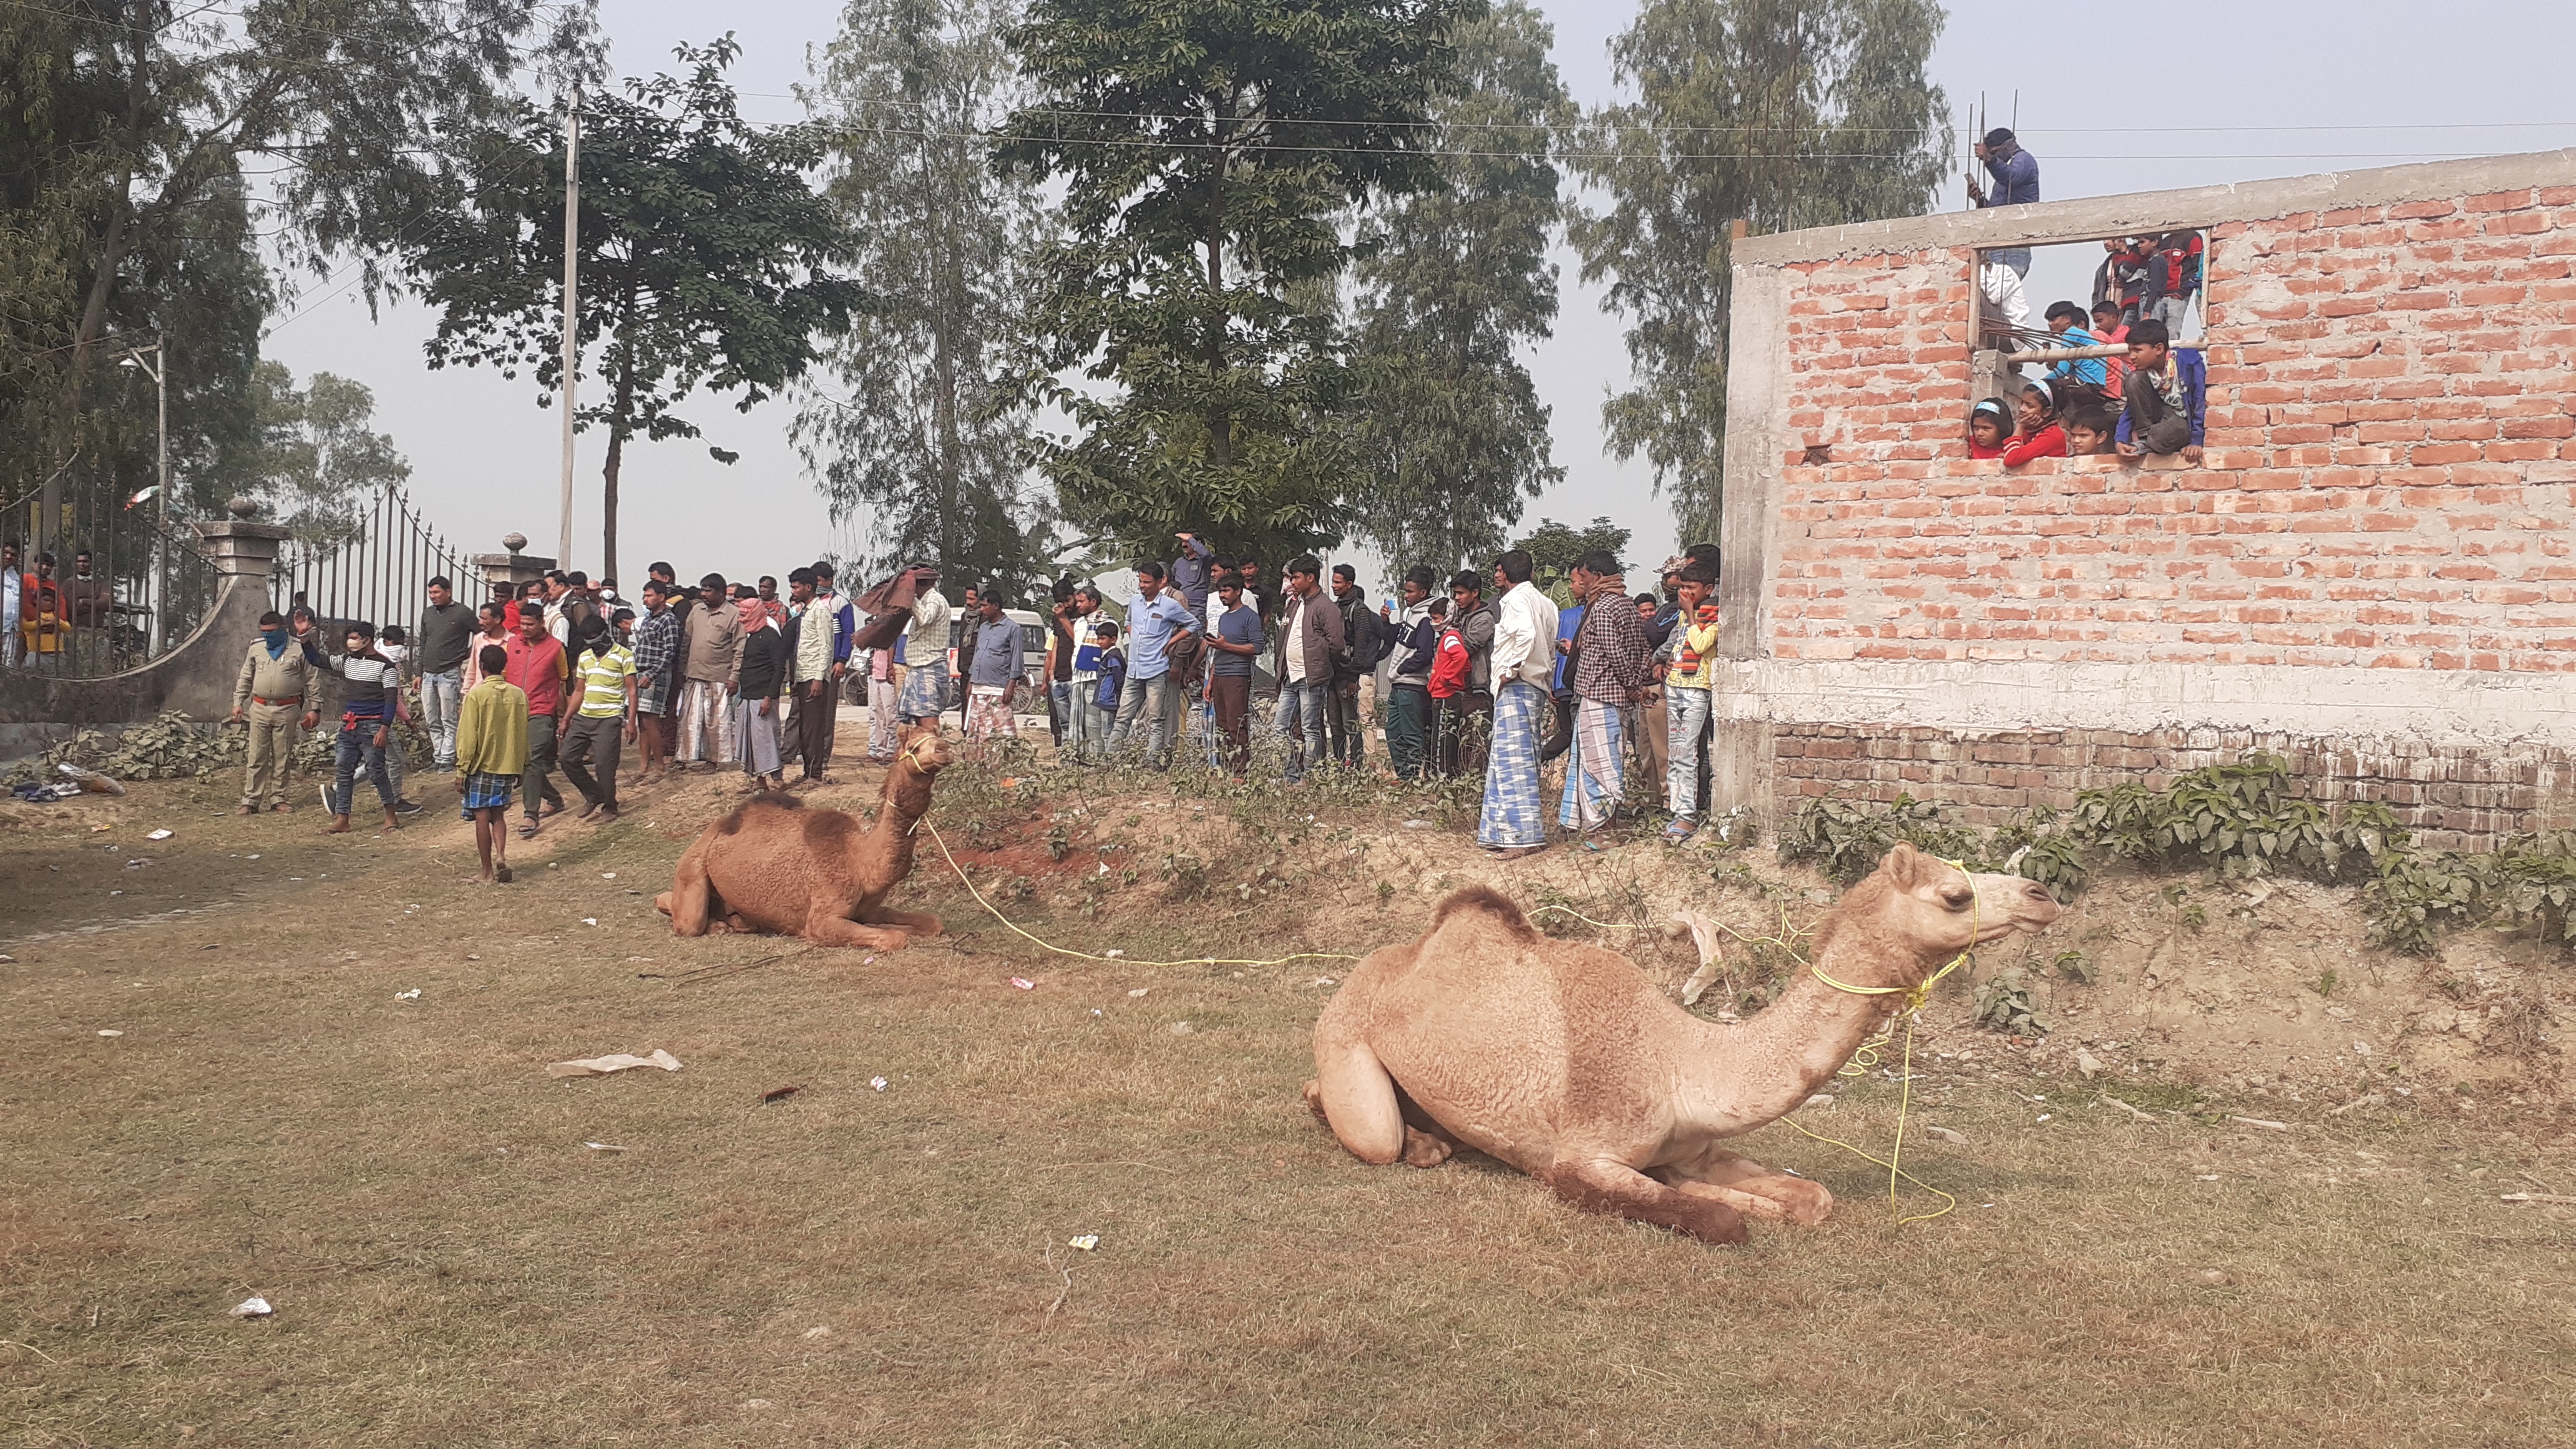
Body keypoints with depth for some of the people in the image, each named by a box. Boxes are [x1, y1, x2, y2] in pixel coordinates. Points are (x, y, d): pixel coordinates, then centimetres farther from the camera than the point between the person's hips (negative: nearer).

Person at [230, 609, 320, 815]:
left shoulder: (299, 650, 0)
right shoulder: (256, 648, 8)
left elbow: (311, 681, 2)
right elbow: (245, 678, 16)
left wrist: (314, 708, -2)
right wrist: (238, 703, 9)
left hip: (287, 711, -2)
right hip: (260, 709, 2)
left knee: (282, 758, 5)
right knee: (256, 757, 1)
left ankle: (278, 799, 15)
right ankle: (250, 801, 4)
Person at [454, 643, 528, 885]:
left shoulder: (476, 695, -12)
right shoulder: (519, 695, 2)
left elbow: (467, 737, -11)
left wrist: (462, 770, -3)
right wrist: (522, 769, 17)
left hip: (482, 765, -4)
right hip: (509, 766, 4)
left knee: (482, 816, 3)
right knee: (498, 815, 17)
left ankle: (488, 872, 7)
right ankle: (501, 855, -3)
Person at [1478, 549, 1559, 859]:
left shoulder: (1516, 598, -8)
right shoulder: (1546, 602, 18)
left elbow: (1526, 634, -26)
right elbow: (1552, 649, 17)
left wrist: (1511, 671, -18)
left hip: (1515, 686, -9)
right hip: (1538, 688, 9)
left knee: (1513, 760, -10)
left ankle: (1525, 836, -13)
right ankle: (1500, 831, 15)